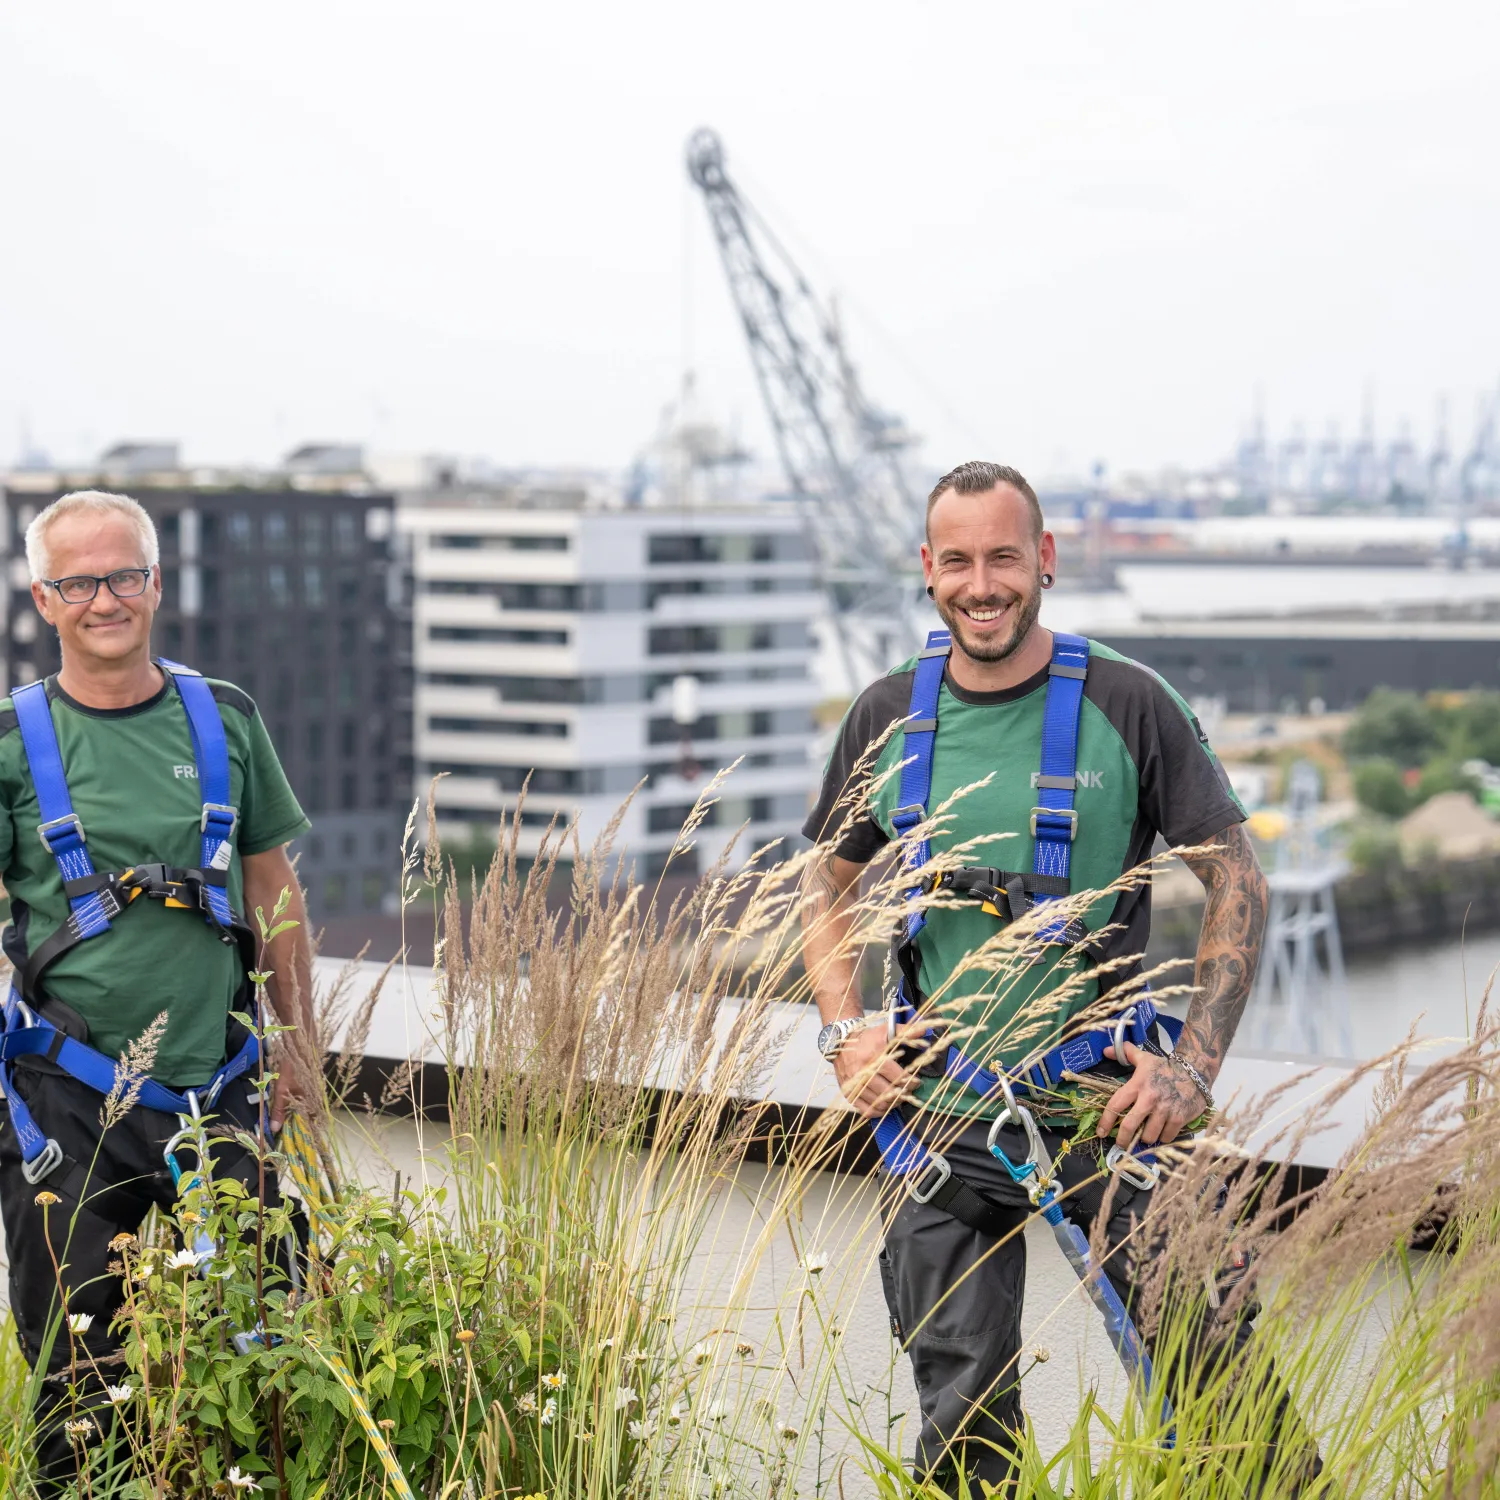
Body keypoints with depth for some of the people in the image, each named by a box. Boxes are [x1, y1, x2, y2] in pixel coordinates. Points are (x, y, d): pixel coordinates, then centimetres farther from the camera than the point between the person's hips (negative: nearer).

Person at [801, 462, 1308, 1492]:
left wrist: (1195, 1066, -10)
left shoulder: (1126, 704, -4)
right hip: (944, 1113, 3)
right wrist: (847, 1033, 1)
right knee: (964, 1413, 5)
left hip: (1107, 1097, -2)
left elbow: (1239, 883, -1)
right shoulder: (889, 719, 5)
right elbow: (830, 889, 17)